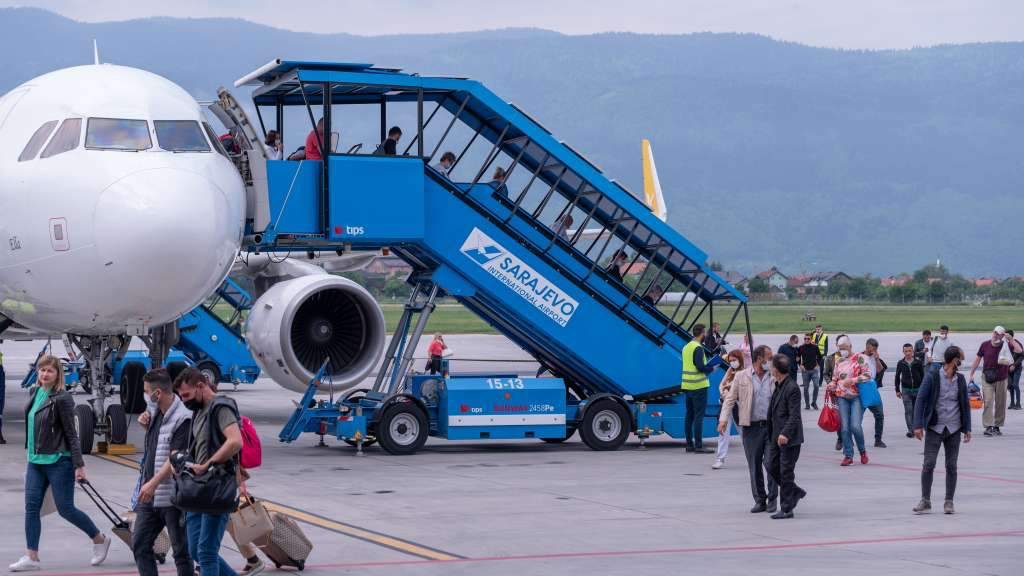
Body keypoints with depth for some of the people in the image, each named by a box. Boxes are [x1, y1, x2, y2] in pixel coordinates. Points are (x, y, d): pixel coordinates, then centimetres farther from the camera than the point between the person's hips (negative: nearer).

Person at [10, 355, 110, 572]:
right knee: (31, 507, 1)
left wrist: (79, 464, -14)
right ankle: (31, 557, 5)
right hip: (35, 461, 7)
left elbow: (71, 434, -13)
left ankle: (100, 539, 19)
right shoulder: (34, 393, 8)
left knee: (65, 508, -1)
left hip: (58, 461, -7)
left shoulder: (62, 398, -13)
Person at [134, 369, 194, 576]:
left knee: (181, 550, 1)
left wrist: (153, 483, -25)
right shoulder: (156, 413, 10)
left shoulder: (183, 418, -17)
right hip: (150, 493, 9)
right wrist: (146, 425, 9)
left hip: (173, 496, -9)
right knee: (140, 544, 8)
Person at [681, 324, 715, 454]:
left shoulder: (686, 347, 13)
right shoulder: (698, 348, -14)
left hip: (687, 385, 9)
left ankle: (689, 444, 14)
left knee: (689, 415, 11)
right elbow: (700, 366, -22)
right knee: (699, 416, -7)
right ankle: (698, 446, -8)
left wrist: (706, 368, 13)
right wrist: (711, 369, -5)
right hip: (698, 386, -9)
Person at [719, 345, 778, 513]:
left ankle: (772, 499, 8)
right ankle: (760, 500, 16)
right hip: (751, 427, 0)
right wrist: (723, 419, -9)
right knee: (754, 466, 5)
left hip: (771, 425, 0)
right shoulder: (741, 376, 4)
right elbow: (730, 399, 4)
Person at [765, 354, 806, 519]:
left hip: (789, 438, -9)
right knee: (772, 468, 11)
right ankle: (796, 492, 28)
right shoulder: (778, 386, 12)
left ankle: (786, 509, 5)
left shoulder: (792, 388, -17)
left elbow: (794, 415, -20)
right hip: (776, 436, 9)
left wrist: (785, 434, -28)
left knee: (786, 472, -3)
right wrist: (771, 433, 21)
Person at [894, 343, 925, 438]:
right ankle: (910, 430, -10)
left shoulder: (918, 362, -3)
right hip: (906, 390, 0)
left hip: (917, 389, 0)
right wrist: (897, 390, 7)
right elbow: (897, 377, 9)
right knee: (908, 410, -8)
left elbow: (922, 376, 3)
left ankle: (915, 429, 19)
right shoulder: (900, 363, 0)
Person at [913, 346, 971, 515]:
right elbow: (920, 400, -6)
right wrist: (918, 425, -11)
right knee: (928, 464, -7)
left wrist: (967, 428, 9)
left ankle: (949, 502, 13)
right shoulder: (932, 376, -5)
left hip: (954, 429, 3)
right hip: (934, 428, -3)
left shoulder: (960, 379, 7)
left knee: (951, 466, 4)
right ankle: (925, 501, 3)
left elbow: (965, 404, 13)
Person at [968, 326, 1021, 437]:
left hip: (1001, 379, 1)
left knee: (1000, 404, 8)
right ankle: (988, 427, -14)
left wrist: (1011, 340, -22)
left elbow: (1019, 350, -17)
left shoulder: (1006, 345, -2)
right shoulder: (985, 345, 0)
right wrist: (971, 374, 8)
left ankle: (997, 426, 19)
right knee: (988, 402, -10)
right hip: (987, 378, -1)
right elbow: (977, 360, 8)